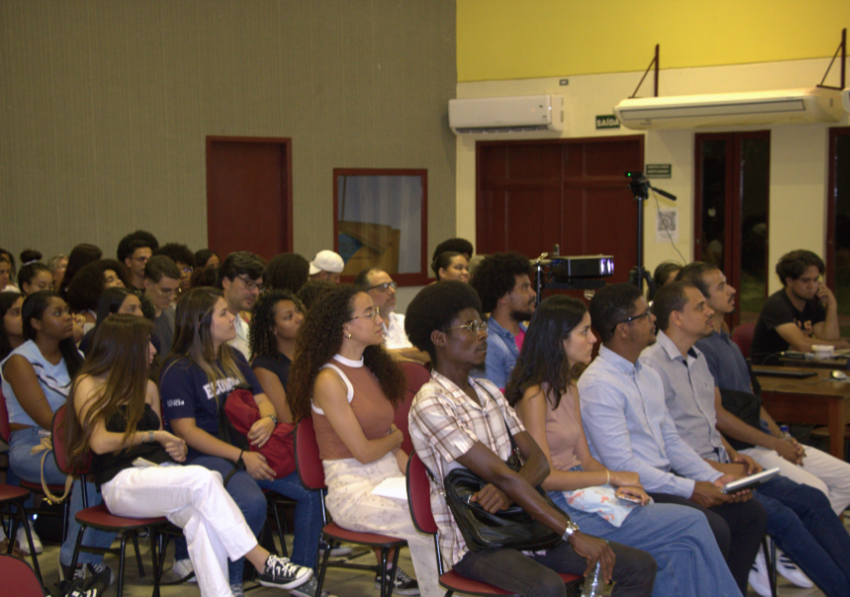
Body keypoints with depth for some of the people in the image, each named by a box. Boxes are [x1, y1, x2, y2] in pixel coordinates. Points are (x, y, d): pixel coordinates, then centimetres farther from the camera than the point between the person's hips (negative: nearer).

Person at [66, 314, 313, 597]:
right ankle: (262, 562, -29)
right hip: (121, 483, -6)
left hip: (160, 472, 6)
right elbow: (99, 442, -9)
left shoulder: (147, 387, 25)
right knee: (202, 479, -32)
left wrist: (176, 449, 5)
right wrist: (152, 436, 1)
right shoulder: (88, 385, 4)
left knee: (202, 518, -31)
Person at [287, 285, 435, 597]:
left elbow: (391, 446, 13)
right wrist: (398, 437, 6)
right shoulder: (329, 380, -11)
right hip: (353, 491, -7)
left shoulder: (371, 369, 14)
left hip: (389, 478, 7)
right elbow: (364, 451, -12)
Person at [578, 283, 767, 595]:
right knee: (713, 528, -25)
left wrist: (715, 478, 2)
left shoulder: (649, 376, 15)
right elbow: (621, 464, -20)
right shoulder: (598, 384, -16)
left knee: (751, 512, 2)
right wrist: (690, 490, -17)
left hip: (664, 481, 9)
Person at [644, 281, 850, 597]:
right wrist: (719, 469, -14)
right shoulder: (651, 364, -12)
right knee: (781, 516, -21)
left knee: (812, 499, -5)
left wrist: (733, 454, 5)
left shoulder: (697, 358, 17)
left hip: (722, 464, 9)